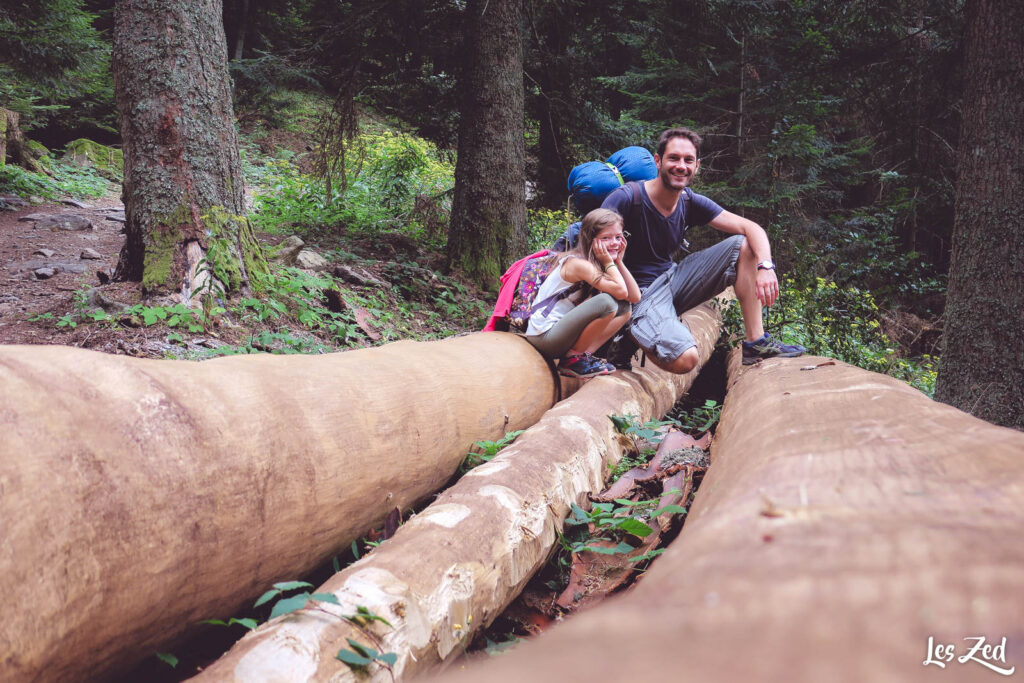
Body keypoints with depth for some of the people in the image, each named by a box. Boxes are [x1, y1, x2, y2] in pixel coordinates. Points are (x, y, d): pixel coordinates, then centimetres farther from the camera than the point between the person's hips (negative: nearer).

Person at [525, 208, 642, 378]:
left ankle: (584, 353, -3)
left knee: (624, 309, 5)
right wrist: (609, 262, -15)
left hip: (564, 335, 9)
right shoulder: (578, 263, -17)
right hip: (544, 337, -9)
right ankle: (572, 358, -12)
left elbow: (635, 297, 1)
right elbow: (620, 291, -29)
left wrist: (619, 261, 0)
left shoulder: (598, 265, 10)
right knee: (606, 302, -26)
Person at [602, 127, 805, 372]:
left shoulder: (691, 202, 1)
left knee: (743, 245, -1)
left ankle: (756, 341, -1)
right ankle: (634, 334, 0)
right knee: (685, 359, -32)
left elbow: (751, 229, -1)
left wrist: (766, 266, -20)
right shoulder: (626, 198, -18)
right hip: (641, 293, -7)